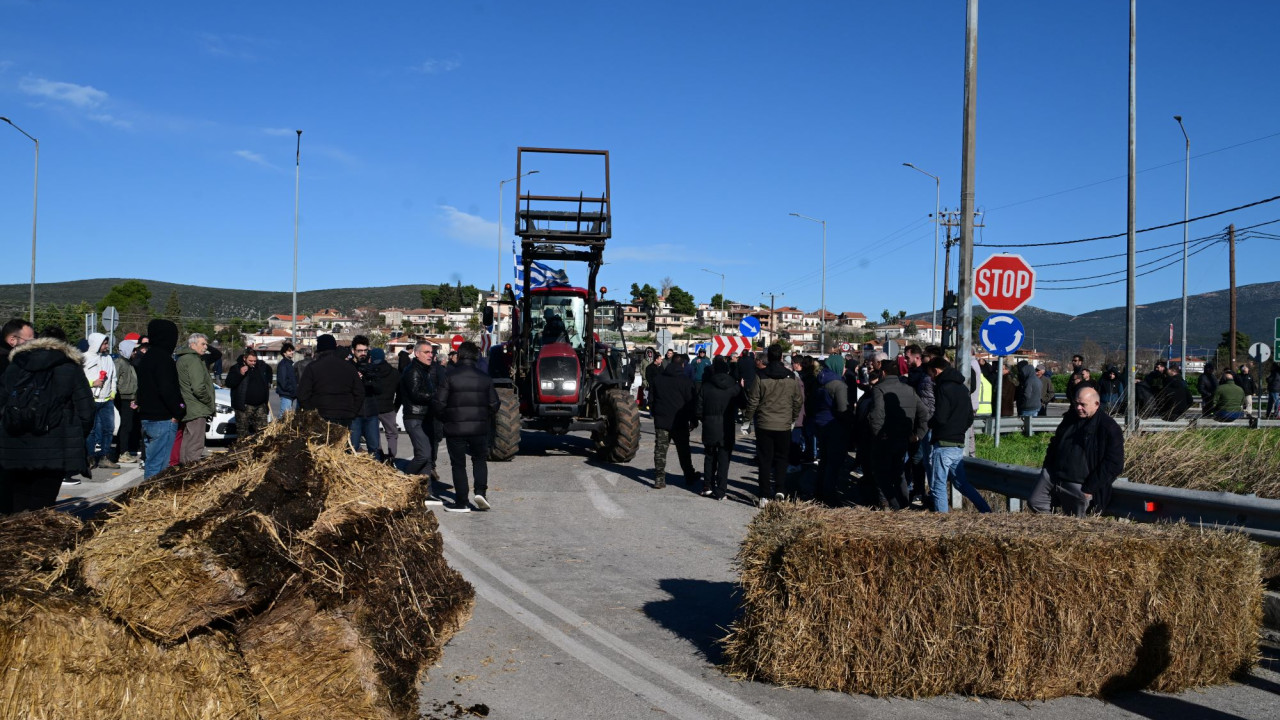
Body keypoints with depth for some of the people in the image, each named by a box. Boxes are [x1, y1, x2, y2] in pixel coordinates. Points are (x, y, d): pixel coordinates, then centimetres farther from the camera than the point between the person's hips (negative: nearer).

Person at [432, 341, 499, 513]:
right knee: (480, 459, 20)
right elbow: (494, 404, 4)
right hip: (479, 428, 2)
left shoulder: (450, 377, -9)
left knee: (458, 465, 7)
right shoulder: (484, 378, 1)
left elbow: (438, 403, -10)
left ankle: (461, 502, 7)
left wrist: (446, 418, 9)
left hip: (455, 428, -2)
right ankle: (481, 491, 1)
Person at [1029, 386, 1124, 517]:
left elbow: (1114, 463, -13)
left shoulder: (1109, 428, -11)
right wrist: (1047, 468, 12)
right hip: (1052, 475, 6)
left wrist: (1090, 489, -15)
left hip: (1079, 485, -6)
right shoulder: (1070, 418, 10)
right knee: (1034, 503, 3)